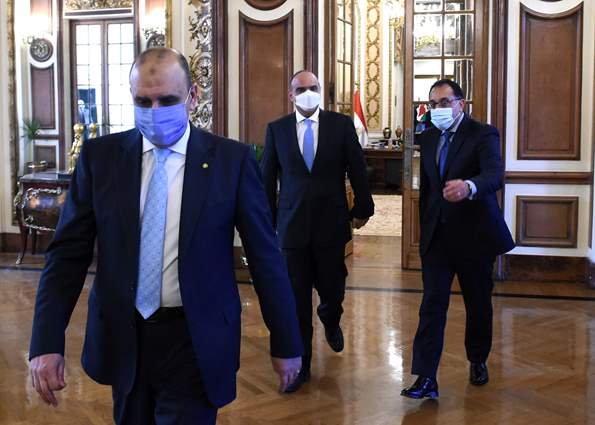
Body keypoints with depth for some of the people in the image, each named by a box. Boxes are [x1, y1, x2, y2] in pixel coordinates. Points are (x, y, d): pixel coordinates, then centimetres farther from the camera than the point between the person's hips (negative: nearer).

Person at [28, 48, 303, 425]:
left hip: (196, 341, -3)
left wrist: (286, 342, 0)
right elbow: (68, 253, -1)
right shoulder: (100, 156, -2)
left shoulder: (232, 159, -8)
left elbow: (265, 255, -4)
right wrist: (47, 342, -9)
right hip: (122, 337, 3)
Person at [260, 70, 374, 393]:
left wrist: (362, 208, 8)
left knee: (332, 289, 9)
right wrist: (267, 221, 6)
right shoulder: (277, 129, 2)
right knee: (296, 299, 4)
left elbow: (357, 169, 4)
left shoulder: (341, 124, -1)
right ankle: (301, 364, 18)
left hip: (331, 222, 0)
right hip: (293, 224, 0)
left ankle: (330, 321, 46)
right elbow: (267, 178, 6)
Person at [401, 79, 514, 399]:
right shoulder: (428, 138, 8)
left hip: (474, 235, -3)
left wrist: (468, 186, -49)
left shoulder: (483, 134, -9)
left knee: (478, 303, 12)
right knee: (432, 304, -4)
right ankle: (426, 378, -6)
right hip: (437, 236, 4)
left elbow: (495, 175, -28)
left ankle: (478, 360, 35)